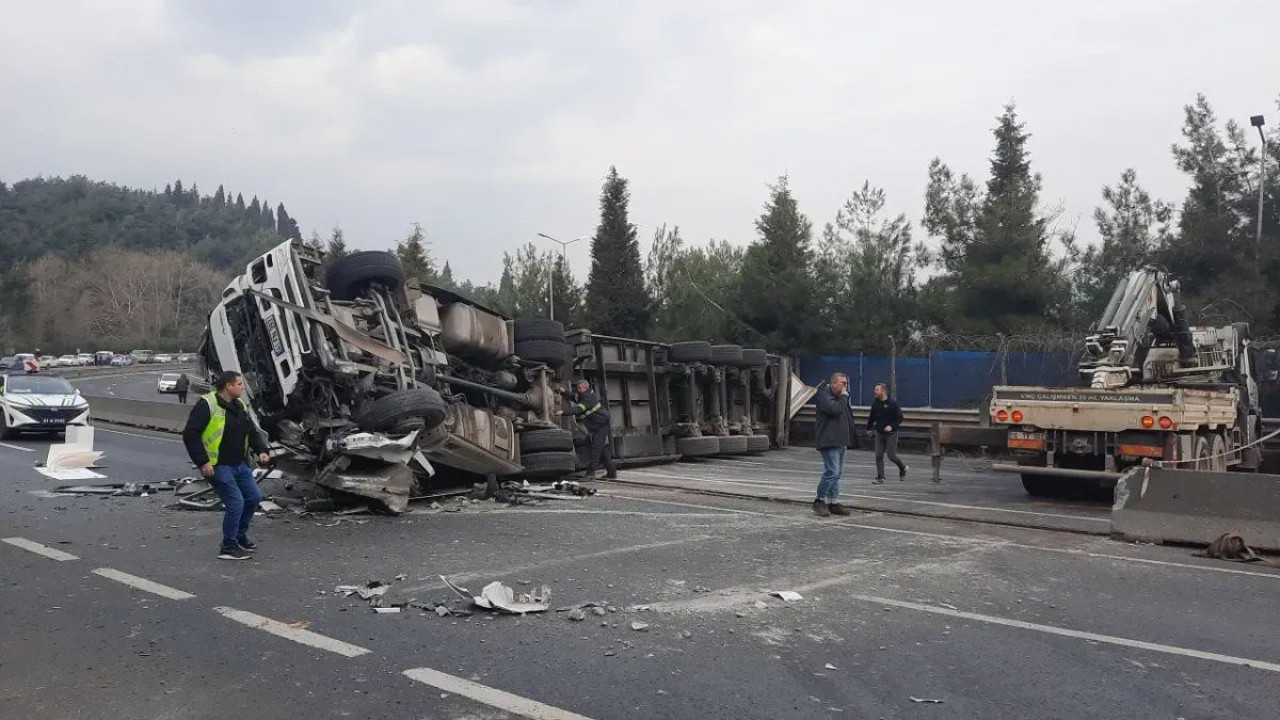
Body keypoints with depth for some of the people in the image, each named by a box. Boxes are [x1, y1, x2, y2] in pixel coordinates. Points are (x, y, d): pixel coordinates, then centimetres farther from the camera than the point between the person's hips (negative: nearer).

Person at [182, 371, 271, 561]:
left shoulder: (240, 406, 12)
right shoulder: (207, 405, -14)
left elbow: (253, 431, 19)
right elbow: (190, 434, -18)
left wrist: (261, 450, 2)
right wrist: (202, 462, -21)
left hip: (240, 465, 8)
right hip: (218, 467, -8)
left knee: (254, 497, 9)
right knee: (235, 503, -11)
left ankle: (240, 536, 29)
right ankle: (228, 548, 3)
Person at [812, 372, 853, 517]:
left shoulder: (839, 397, 20)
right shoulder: (824, 394, -7)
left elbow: (849, 419, 23)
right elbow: (834, 409, -24)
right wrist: (843, 397, -11)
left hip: (840, 441, 9)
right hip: (829, 441, -9)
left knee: (837, 473, 9)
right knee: (832, 472, -13)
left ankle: (833, 502, 13)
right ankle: (820, 501, -2)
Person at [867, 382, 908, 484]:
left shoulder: (892, 404, -12)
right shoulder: (875, 404, 3)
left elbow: (899, 418, -9)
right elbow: (871, 417, 16)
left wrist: (892, 426, -22)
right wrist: (869, 428, 18)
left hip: (891, 434, -5)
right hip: (879, 433, 5)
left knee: (891, 456, -3)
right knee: (878, 456, -1)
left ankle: (903, 467, 27)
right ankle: (880, 478, 5)